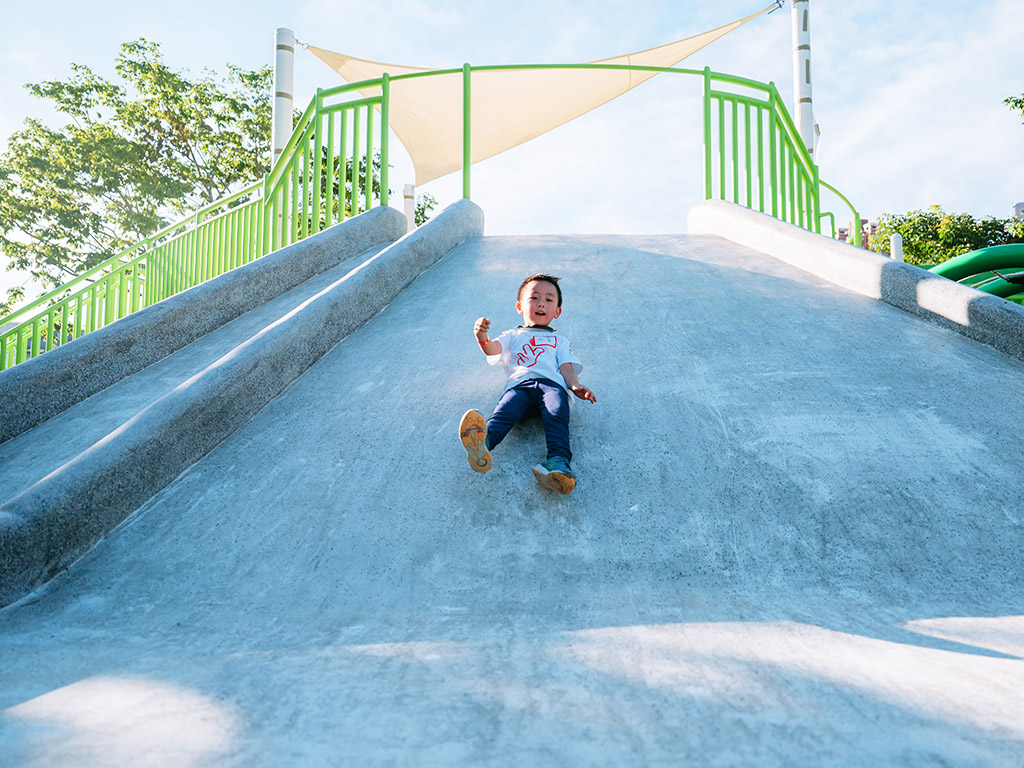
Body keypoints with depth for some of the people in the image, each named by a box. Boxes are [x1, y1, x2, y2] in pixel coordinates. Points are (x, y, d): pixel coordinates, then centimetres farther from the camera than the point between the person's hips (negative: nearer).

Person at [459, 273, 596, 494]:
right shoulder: (513, 335, 36)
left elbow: (566, 366, 20)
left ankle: (559, 460, -58)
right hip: (519, 384, 0)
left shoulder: (560, 341, 38)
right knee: (504, 411, -34)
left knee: (557, 415, -34)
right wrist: (482, 338, -12)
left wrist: (575, 385, -4)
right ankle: (483, 443, -64)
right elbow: (494, 349, 14)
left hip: (551, 383, 1)